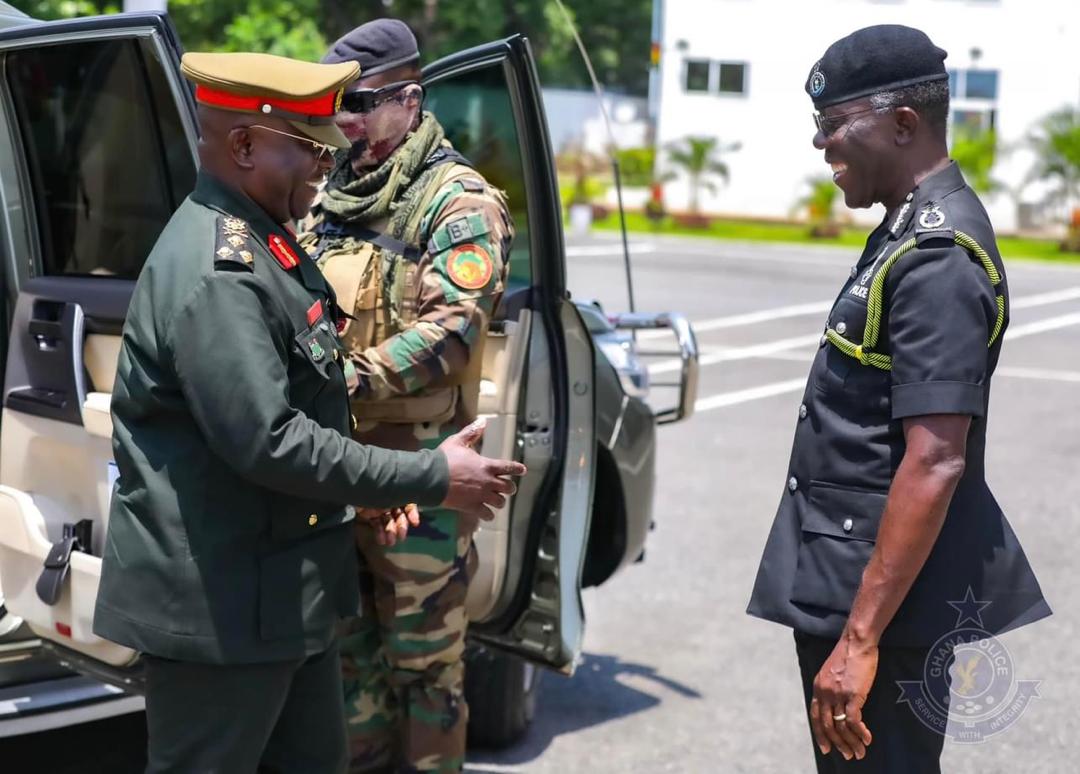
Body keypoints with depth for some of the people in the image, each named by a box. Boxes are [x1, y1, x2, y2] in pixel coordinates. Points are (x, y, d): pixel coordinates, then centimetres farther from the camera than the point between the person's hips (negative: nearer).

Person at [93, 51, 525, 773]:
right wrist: (432, 478, -20)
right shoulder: (214, 272, -23)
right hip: (219, 604, -10)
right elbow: (268, 442, -27)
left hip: (287, 595, 10)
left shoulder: (265, 244, 11)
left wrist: (376, 490, 12)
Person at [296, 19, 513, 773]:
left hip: (415, 467, -7)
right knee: (348, 641, 17)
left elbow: (454, 326, -20)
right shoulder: (330, 197, 13)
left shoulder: (459, 202, -9)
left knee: (423, 656, 3)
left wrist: (353, 382, -28)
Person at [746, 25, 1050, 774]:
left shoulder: (937, 256, -20)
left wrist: (860, 638, -26)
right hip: (850, 581, 10)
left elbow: (935, 463, -26)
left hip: (882, 596, -10)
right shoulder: (915, 228, 11)